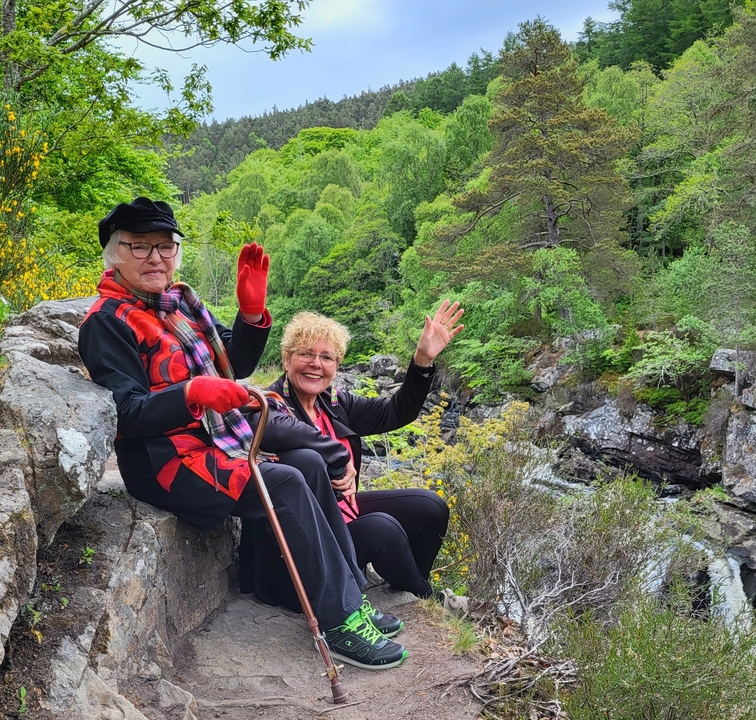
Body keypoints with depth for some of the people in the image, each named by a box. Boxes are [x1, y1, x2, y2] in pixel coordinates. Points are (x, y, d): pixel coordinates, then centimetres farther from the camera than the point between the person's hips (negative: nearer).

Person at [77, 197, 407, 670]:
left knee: (310, 463, -11)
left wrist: (252, 311, -4)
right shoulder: (107, 323, -8)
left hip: (217, 443, 7)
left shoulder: (182, 302, 14)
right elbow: (127, 415, -16)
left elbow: (236, 365, 13)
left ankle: (353, 597, -3)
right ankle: (342, 625, -15)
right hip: (164, 463, -7)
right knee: (286, 484, -23)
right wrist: (191, 392, -34)